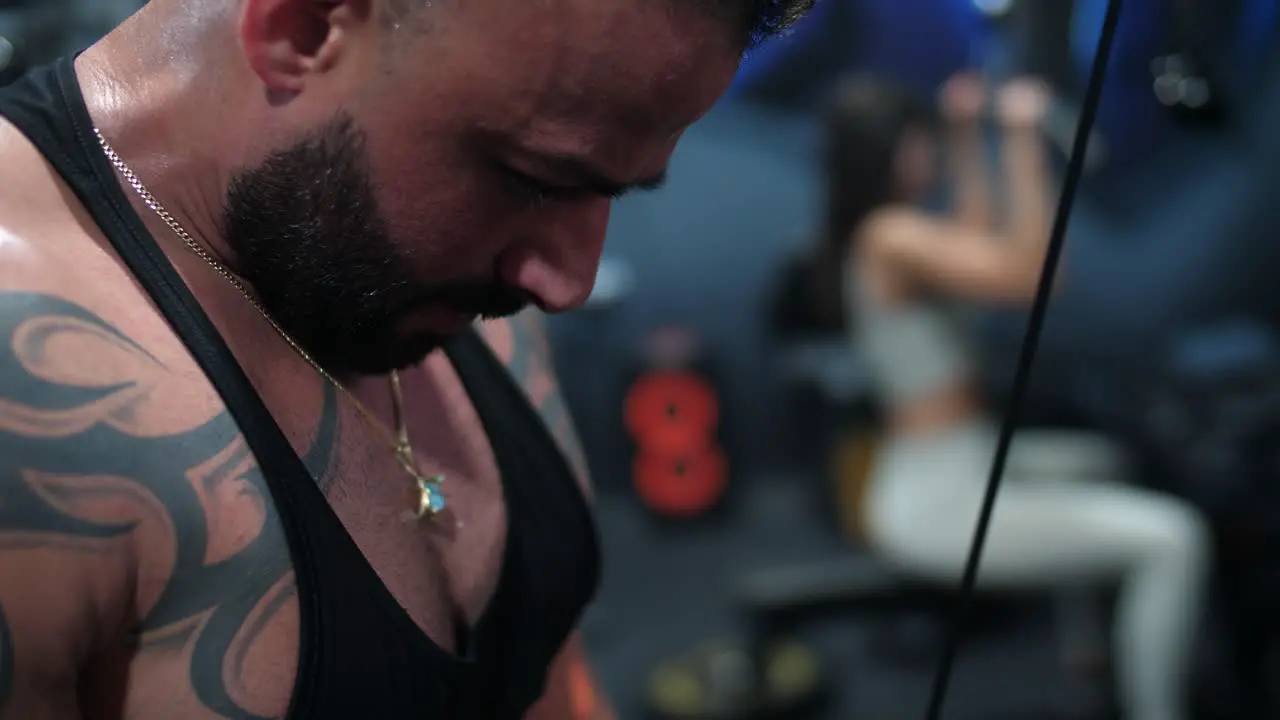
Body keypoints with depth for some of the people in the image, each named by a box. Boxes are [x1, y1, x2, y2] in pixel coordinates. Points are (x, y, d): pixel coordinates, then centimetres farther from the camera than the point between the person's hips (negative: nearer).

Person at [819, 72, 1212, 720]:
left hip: (953, 469, 11)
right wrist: (1023, 140, -25)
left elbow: (979, 243, 29)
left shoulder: (875, 235, 12)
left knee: (1099, 464, 34)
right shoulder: (892, 237, -19)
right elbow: (1032, 277, -29)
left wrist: (966, 138, 28)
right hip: (936, 504, -11)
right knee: (1171, 538, -21)